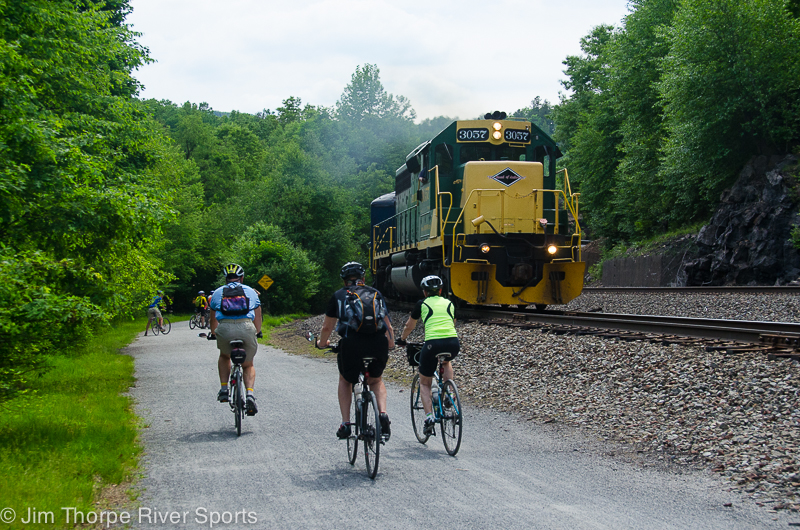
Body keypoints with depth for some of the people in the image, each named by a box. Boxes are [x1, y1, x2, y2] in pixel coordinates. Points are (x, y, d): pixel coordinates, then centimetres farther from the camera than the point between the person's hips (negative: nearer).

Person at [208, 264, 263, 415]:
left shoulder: (217, 293, 24)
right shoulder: (250, 291, 24)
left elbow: (214, 319, 33)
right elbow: (257, 315, 30)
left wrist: (213, 334, 51)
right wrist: (258, 332, 47)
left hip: (225, 329, 0)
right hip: (247, 328, 0)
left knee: (224, 356, 33)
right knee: (248, 365, 19)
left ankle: (224, 389, 20)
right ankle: (250, 393, -7)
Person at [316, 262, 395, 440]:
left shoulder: (338, 295, 19)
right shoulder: (376, 294, 22)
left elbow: (327, 327, 26)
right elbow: (388, 326, 26)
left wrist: (322, 343, 46)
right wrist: (391, 342, 46)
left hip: (351, 344, -1)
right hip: (378, 344, 1)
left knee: (345, 381, 27)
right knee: (376, 380, 29)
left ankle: (345, 424, 15)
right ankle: (383, 414, 4)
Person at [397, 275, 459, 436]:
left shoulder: (422, 304, 14)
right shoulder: (449, 303, 22)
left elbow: (409, 327, 27)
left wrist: (402, 340, 46)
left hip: (433, 344, -3)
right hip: (453, 344, 3)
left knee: (424, 383, 16)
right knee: (446, 361, 39)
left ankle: (429, 416, -3)